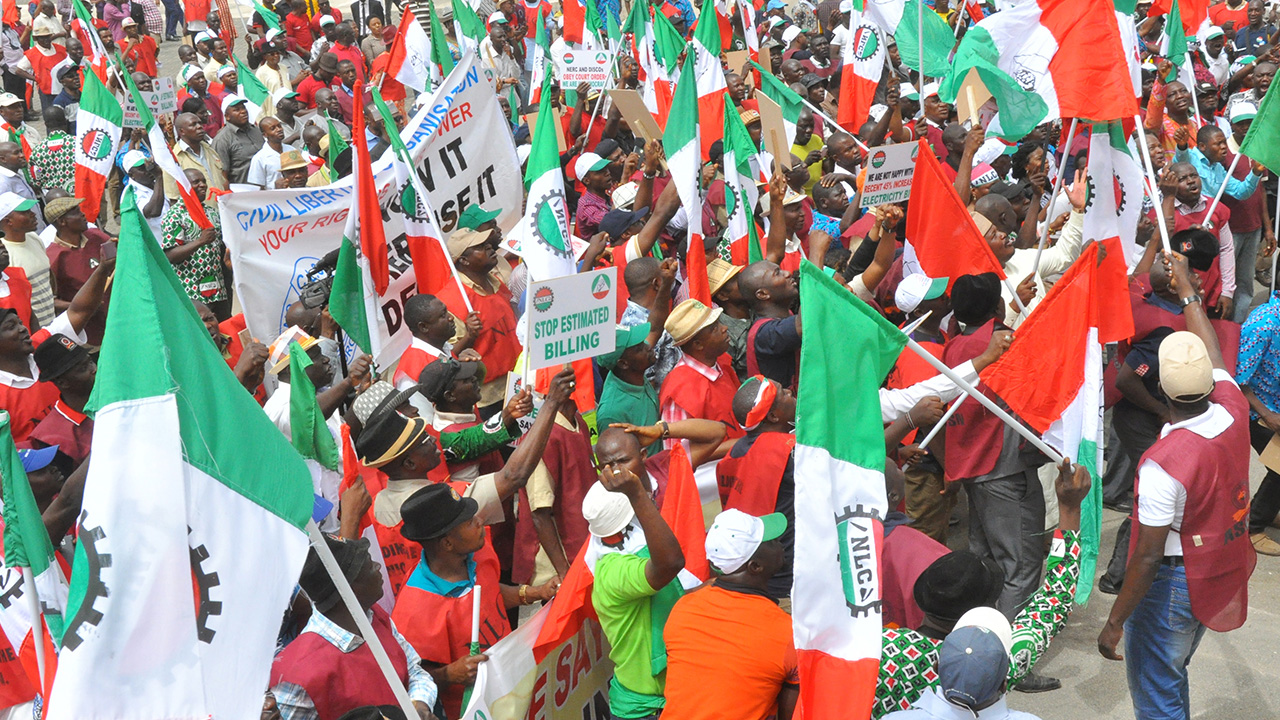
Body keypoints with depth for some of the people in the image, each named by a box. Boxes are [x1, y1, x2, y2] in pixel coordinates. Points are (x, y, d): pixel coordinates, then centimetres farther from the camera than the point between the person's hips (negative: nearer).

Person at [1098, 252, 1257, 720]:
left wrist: (1114, 623, -15)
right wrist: (1185, 286, 22)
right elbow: (1211, 351, 9)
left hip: (1174, 582, -8)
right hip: (1220, 575, 8)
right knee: (1172, 675, 27)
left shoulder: (1163, 464, -30)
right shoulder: (1233, 410, -12)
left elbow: (1149, 556, -25)